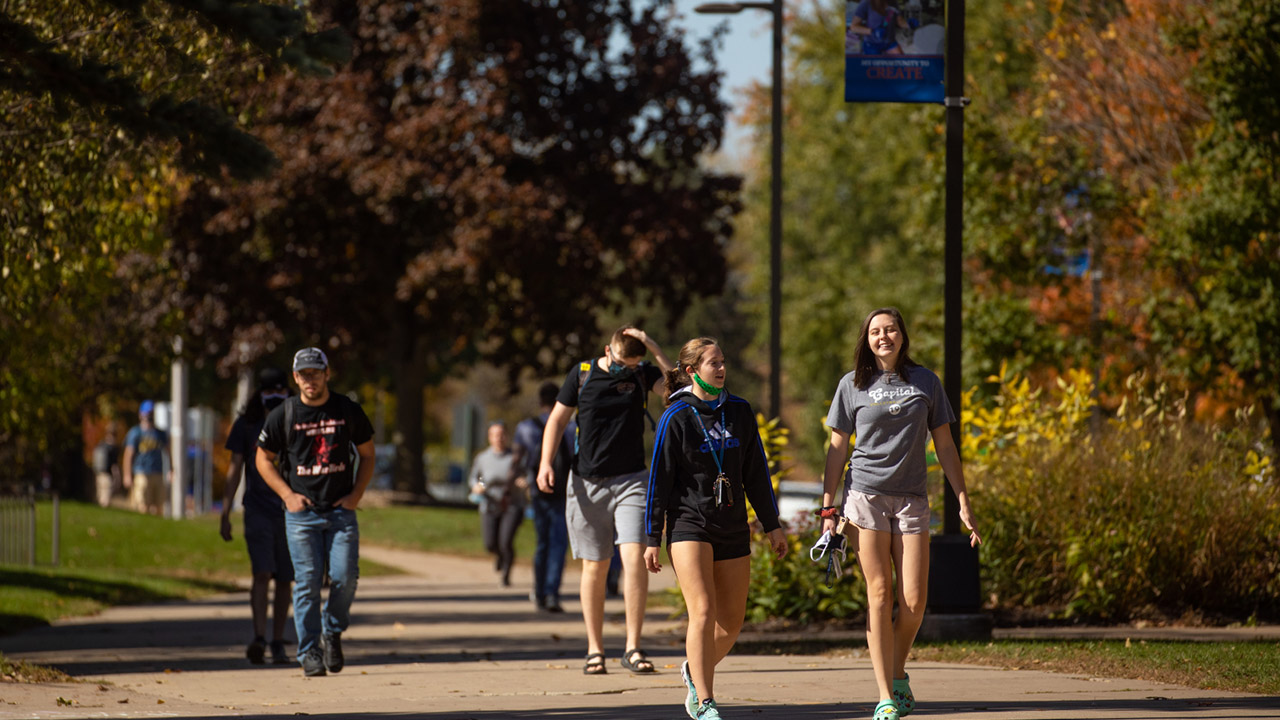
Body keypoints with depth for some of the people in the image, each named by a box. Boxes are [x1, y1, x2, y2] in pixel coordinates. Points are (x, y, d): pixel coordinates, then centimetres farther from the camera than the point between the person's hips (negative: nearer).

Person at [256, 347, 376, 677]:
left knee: (345, 577, -9)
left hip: (342, 511, 1)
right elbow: (263, 459, 9)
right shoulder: (283, 415, 1)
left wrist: (356, 495, 0)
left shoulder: (348, 411, 4)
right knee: (307, 582, -6)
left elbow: (367, 455, 14)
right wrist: (287, 495, -3)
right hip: (301, 512, -1)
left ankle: (332, 633, 16)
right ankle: (309, 652, 1)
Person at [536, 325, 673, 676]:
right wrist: (546, 463, -4)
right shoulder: (582, 375, 2)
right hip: (587, 484, 0)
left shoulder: (643, 375, 2)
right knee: (594, 567, 4)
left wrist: (654, 347, -17)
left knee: (635, 557, -15)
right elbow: (557, 419, 8)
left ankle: (633, 648, -10)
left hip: (630, 481, 0)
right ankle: (594, 650, 13)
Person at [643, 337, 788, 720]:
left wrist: (772, 525, 14)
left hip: (732, 527, 5)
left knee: (732, 621, 7)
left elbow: (756, 473, 14)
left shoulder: (739, 412, 7)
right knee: (703, 610, -17)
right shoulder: (676, 418, -6)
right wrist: (652, 539, -4)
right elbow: (659, 479, -4)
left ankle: (696, 672, 35)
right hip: (689, 524, -5)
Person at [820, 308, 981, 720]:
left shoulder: (925, 382, 9)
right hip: (866, 494, -1)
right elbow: (838, 447, 9)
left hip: (912, 499, 1)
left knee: (914, 601, -6)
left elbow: (944, 445, 11)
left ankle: (898, 673, 21)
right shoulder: (853, 385, 6)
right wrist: (828, 508, 3)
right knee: (880, 593, -5)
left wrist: (964, 503, 6)